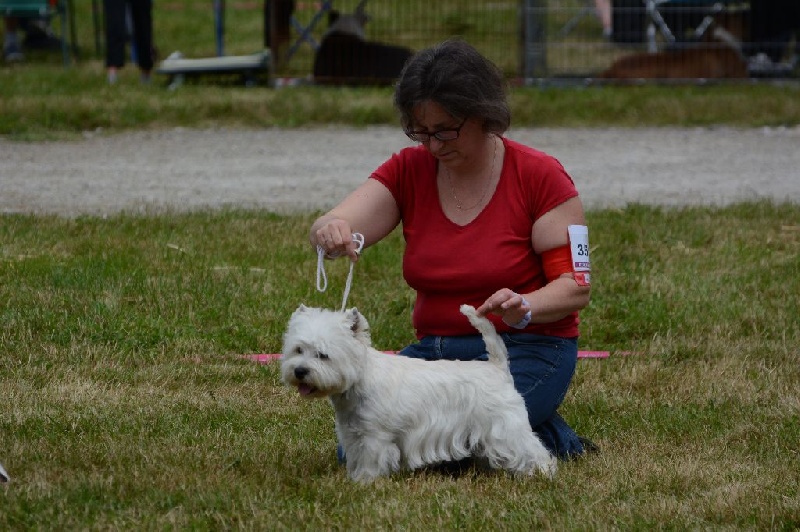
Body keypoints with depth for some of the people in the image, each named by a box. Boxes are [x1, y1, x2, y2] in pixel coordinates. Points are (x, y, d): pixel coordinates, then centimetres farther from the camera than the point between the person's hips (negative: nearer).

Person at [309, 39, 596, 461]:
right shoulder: (408, 171, 1)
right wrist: (329, 231, -37)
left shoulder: (539, 176, -10)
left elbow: (576, 286, -10)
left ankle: (549, 434, 0)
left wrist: (523, 307, -31)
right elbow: (337, 228, -11)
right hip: (435, 346, 5)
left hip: (526, 350, -5)